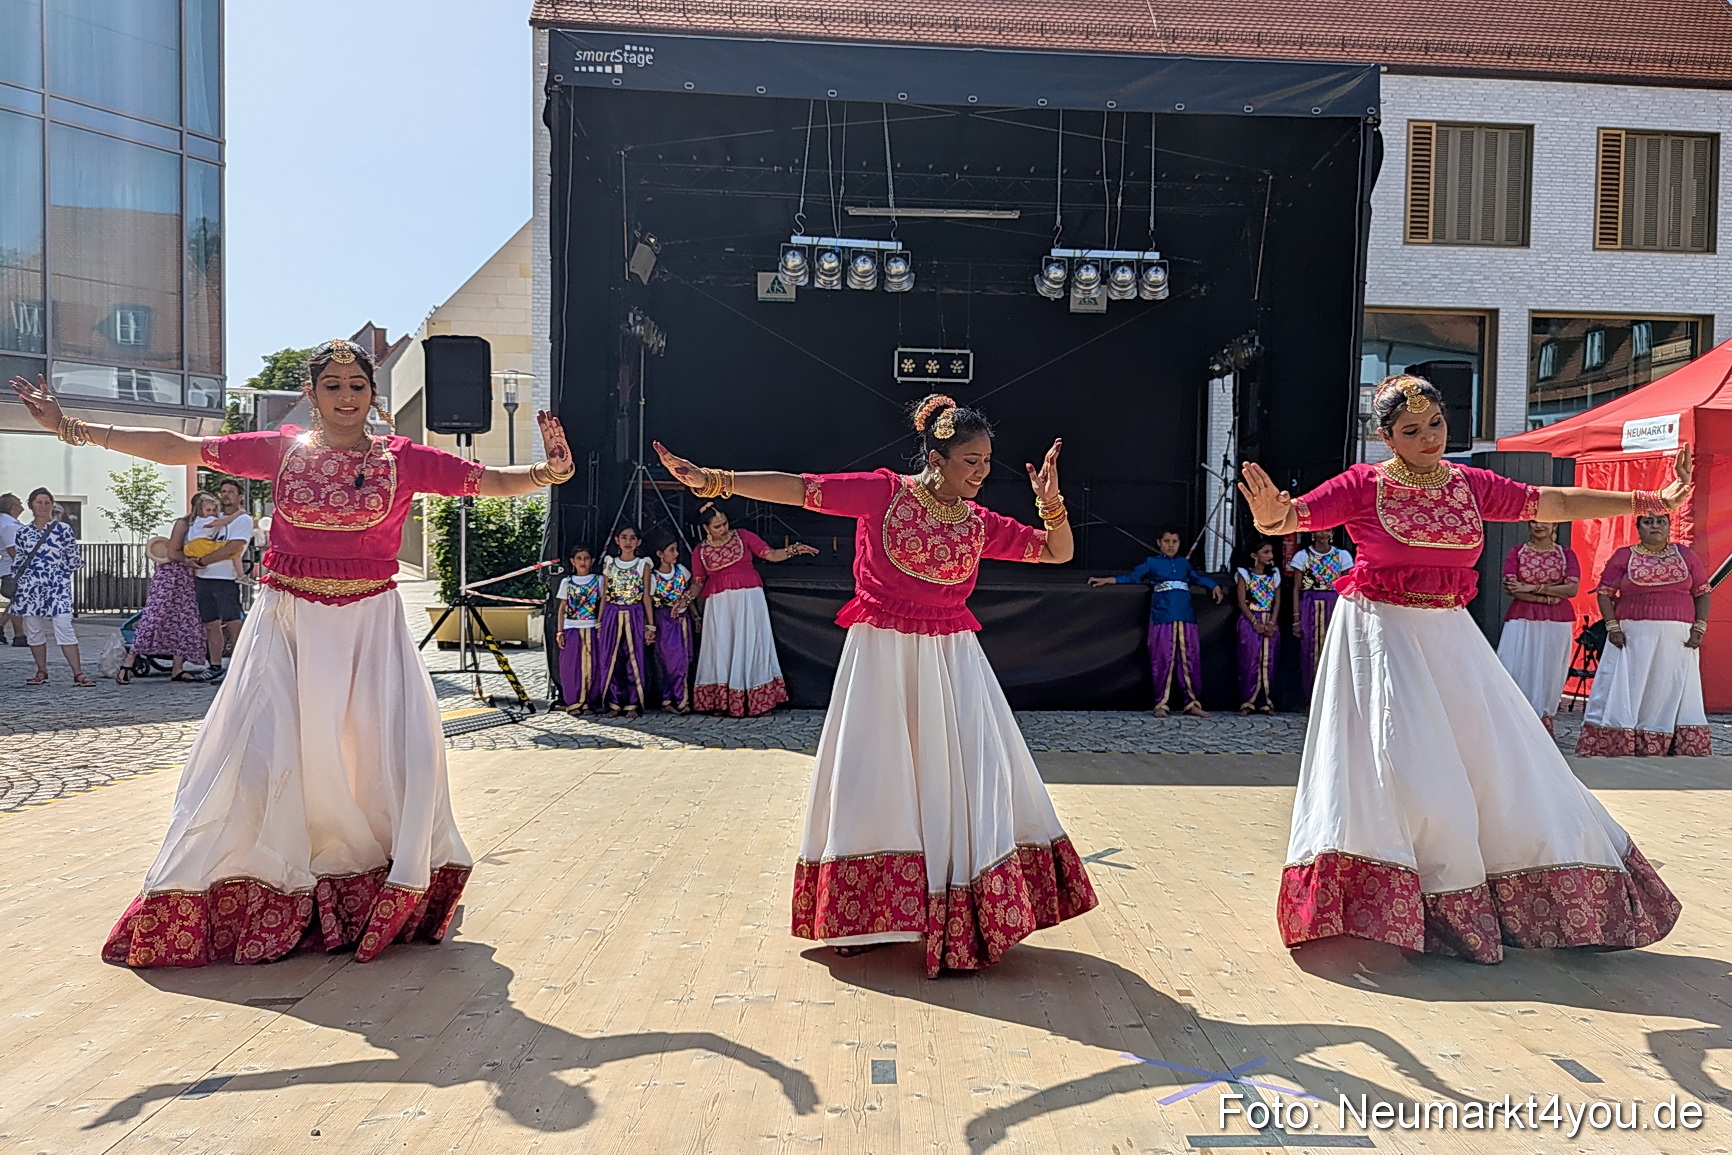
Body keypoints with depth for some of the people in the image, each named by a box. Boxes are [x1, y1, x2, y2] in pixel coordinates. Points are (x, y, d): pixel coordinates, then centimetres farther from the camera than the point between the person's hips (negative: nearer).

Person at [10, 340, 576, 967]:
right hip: (287, 625, 1)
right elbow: (176, 448, 7)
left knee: (402, 751, -5)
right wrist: (71, 428, 6)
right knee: (258, 758, 0)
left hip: (370, 626, -1)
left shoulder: (404, 459, 0)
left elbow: (492, 480, -6)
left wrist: (548, 470, -24)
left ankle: (400, 900, 16)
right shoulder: (280, 450, 4)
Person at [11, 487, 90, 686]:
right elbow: (19, 560, 15)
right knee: (34, 630, 8)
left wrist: (63, 574, 7)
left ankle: (78, 673, -12)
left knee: (64, 628, -12)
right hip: (31, 587, 4)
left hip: (57, 587, -4)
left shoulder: (63, 529, 0)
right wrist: (14, 581, 9)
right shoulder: (23, 531, 9)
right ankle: (41, 671, 22)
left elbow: (74, 557, 5)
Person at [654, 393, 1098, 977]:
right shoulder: (884, 491, -5)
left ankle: (967, 921, 18)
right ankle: (861, 918, 22)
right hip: (881, 656, -3)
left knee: (970, 783, 3)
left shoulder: (981, 523, 7)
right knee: (873, 779, 5)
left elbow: (1058, 552, 10)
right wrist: (709, 479, -17)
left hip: (952, 661, 4)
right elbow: (799, 488, -10)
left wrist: (1051, 502, -10)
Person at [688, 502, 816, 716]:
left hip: (749, 600, -1)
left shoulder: (743, 536, 4)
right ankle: (720, 703, 3)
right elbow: (698, 583, 10)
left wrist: (794, 550, -12)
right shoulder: (700, 551, 8)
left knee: (751, 645, -3)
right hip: (719, 605, 1)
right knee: (721, 649, -1)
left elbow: (771, 554, 3)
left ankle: (758, 702, 0)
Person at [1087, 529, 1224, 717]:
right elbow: (1132, 576, 8)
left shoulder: (1184, 563, 19)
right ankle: (1161, 705, 2)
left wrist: (1215, 587, 7)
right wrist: (1105, 580, 0)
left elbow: (1199, 577, 25)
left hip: (1186, 617, 3)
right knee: (1163, 660, -4)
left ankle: (1192, 704, 6)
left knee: (1189, 659, 0)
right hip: (1162, 618, -3)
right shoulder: (1151, 562, 11)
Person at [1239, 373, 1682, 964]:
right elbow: (1290, 518, -17)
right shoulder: (1362, 485, -7)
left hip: (1450, 637, 5)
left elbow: (1558, 504, 12)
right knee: (1397, 765, -8)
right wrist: (1270, 515, -41)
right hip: (1380, 638, -5)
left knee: (1494, 756, 7)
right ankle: (1419, 908, 6)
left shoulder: (1473, 485, 6)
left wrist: (1653, 500, 11)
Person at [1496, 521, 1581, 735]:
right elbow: (1511, 588, -5)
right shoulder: (1516, 552, 7)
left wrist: (1533, 588, -13)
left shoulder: (1566, 555, 8)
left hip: (1556, 623, 1)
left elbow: (1572, 589, -5)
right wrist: (1548, 597, -13)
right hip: (1522, 620, -1)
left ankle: (1544, 722, 8)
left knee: (1550, 671, 3)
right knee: (1519, 669, -3)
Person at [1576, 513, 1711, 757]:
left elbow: (1703, 593, 9)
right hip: (1633, 637, -2)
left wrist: (1699, 627, -3)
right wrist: (1612, 626, -9)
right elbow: (1604, 593, 2)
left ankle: (1683, 749, 12)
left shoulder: (1686, 555, 9)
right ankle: (1616, 746, 3)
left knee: (1675, 693, 5)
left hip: (1677, 640, 2)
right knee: (1627, 690, 0)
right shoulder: (1624, 556, 3)